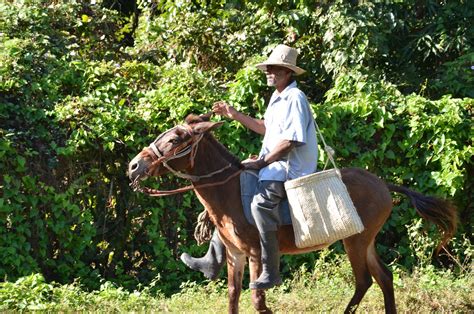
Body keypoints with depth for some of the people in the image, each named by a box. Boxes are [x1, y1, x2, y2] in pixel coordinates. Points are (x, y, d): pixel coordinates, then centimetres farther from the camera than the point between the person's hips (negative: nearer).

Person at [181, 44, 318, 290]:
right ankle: (214, 262, 20)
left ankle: (271, 272, -34)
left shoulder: (294, 98, -14)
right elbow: (266, 128, 30)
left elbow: (290, 141, -21)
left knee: (261, 201, -36)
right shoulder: (277, 98, 18)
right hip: (273, 165, 11)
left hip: (291, 168, -11)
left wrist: (261, 162, -17)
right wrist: (234, 114, 23)